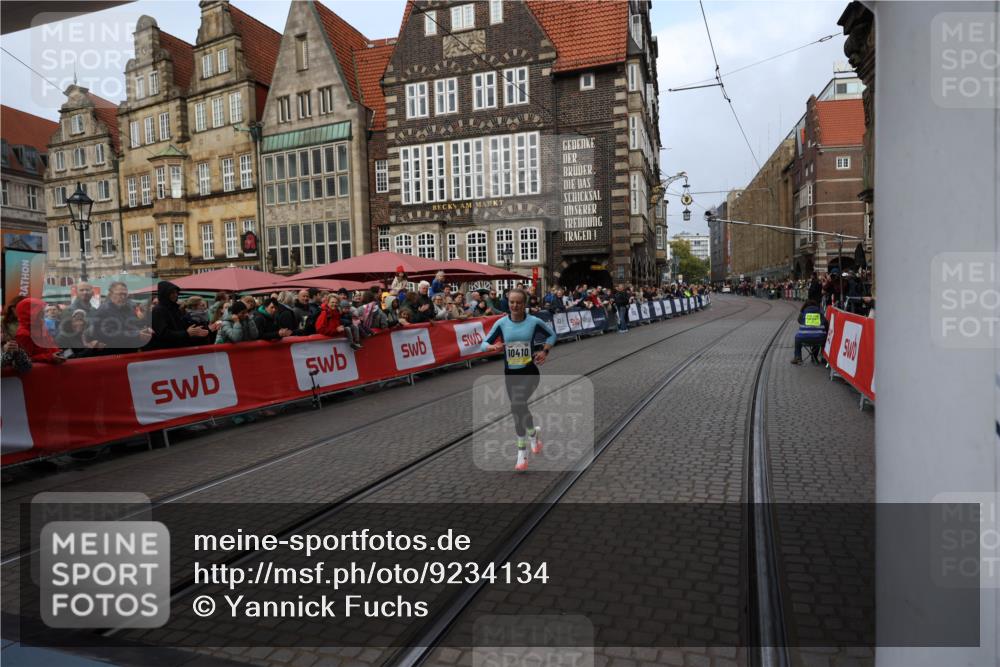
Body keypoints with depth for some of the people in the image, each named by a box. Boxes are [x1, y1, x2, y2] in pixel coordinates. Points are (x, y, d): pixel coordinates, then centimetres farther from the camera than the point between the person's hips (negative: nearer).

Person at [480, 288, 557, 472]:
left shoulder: (534, 322, -6)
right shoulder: (501, 323, -3)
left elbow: (551, 334, 11)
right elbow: (484, 344, 0)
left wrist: (545, 351, -4)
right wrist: (493, 347, -22)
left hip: (530, 372, -3)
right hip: (510, 374, 4)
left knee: (517, 406, -24)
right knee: (520, 411, 13)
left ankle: (522, 454, -5)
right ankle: (533, 436, 38)